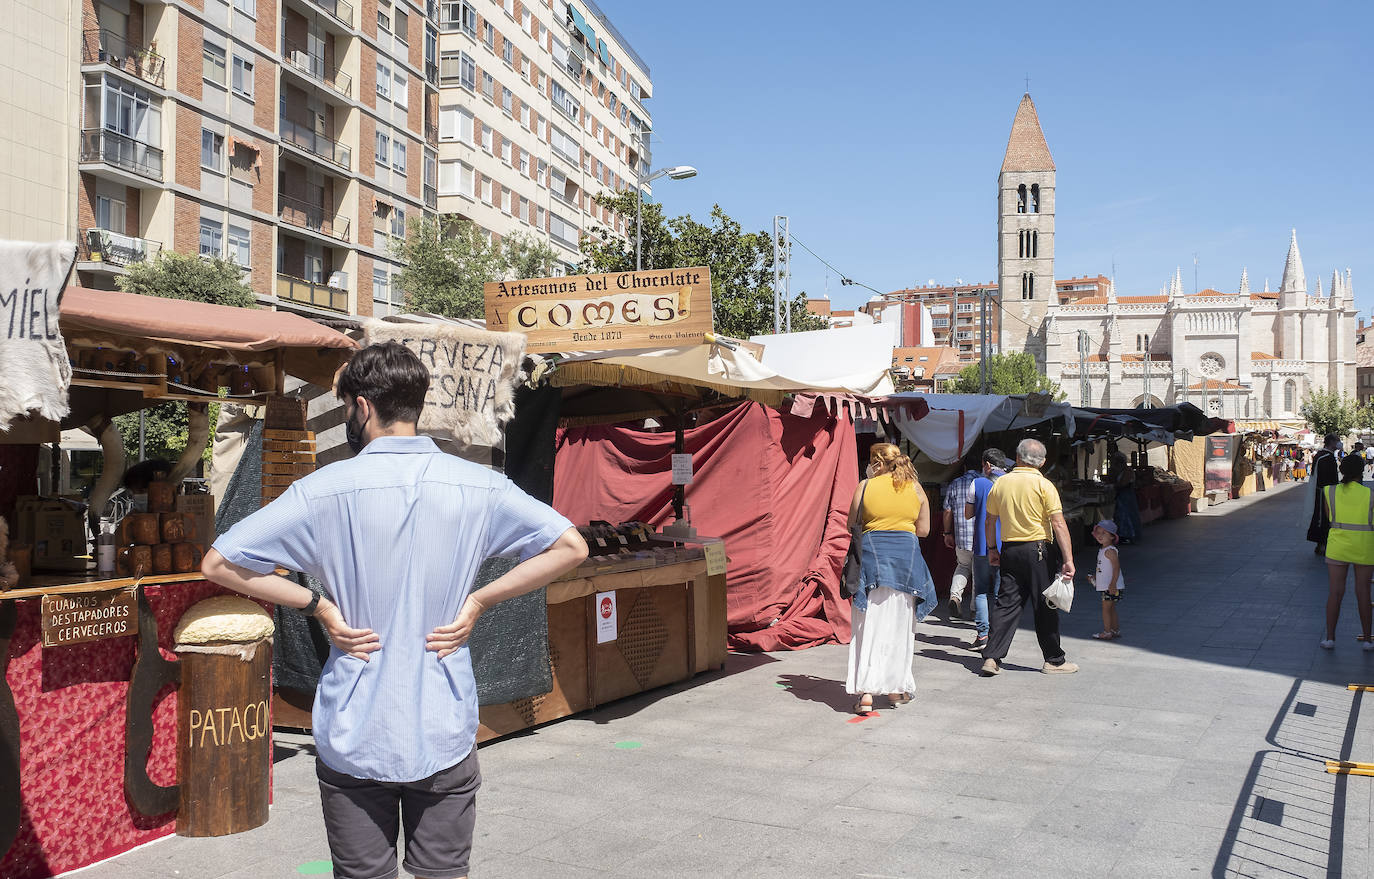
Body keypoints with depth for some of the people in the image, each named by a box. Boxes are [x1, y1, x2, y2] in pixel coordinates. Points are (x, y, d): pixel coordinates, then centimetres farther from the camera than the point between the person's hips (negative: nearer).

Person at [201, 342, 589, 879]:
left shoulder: (325, 490, -10)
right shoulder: (477, 486, -5)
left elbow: (218, 563, -7)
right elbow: (571, 547, -2)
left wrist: (317, 604, -4)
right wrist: (478, 600, -2)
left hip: (353, 738, -1)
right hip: (444, 734, 1)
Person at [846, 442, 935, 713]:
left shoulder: (865, 486, 1)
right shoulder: (915, 488, 8)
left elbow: (852, 525, 5)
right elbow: (923, 529, 9)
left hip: (872, 553, -2)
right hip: (907, 556, 2)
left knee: (869, 625, 0)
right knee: (899, 625, 13)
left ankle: (865, 692, -7)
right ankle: (896, 689, 20)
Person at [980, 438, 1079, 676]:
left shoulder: (1000, 483, 5)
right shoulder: (1043, 485, -7)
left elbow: (990, 522, 10)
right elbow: (1059, 524, -12)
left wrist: (992, 549, 22)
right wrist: (1068, 560, -13)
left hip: (1009, 550, 4)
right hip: (1037, 549, -4)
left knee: (1006, 603, 6)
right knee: (1045, 606, 6)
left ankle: (991, 657, -1)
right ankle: (1054, 660, 15)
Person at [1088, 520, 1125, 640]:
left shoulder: (1110, 550, -17)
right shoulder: (1102, 550, 13)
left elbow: (1116, 568, -23)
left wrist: (1113, 584, -27)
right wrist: (1096, 576, 23)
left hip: (1111, 586, -10)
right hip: (1106, 586, 10)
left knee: (1106, 608, -5)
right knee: (1111, 609, 16)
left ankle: (1107, 632, 1)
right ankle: (1115, 630, 25)